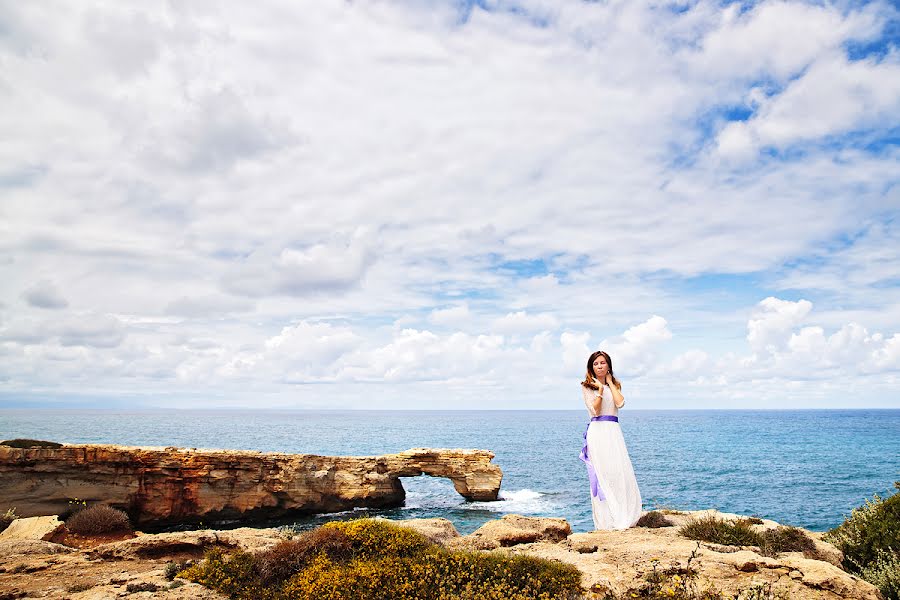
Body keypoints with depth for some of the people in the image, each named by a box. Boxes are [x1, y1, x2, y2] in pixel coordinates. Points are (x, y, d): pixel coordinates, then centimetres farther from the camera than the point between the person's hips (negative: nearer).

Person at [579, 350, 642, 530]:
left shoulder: (615, 385, 17)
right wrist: (600, 390, -11)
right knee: (601, 474, -6)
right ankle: (606, 521, -1)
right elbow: (595, 410, -5)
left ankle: (623, 518, 8)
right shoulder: (587, 386, 5)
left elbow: (620, 403, -2)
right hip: (597, 431, -4)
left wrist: (610, 383, 2)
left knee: (621, 472, -2)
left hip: (614, 431, 4)